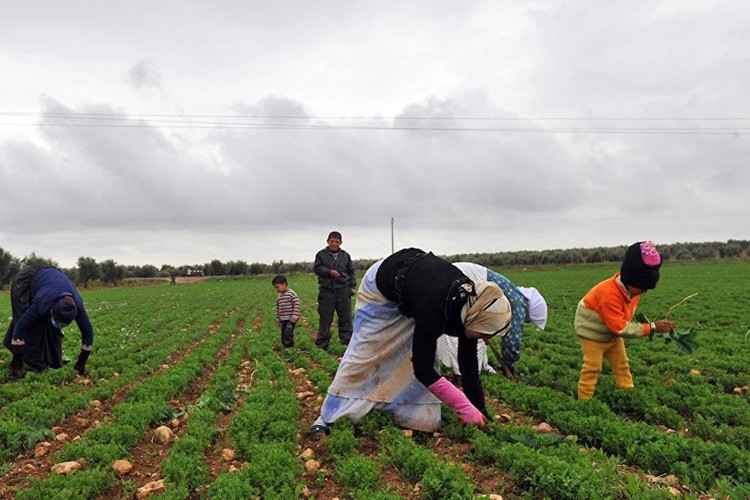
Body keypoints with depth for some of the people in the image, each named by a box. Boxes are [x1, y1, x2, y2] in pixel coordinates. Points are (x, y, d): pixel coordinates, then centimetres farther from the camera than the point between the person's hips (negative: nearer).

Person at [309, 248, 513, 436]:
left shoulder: (470, 302, -23)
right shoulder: (434, 309, -43)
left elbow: (468, 363, -11)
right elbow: (422, 369, -32)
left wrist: (479, 408, -8)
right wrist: (466, 408, -30)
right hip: (381, 288, -6)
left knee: (425, 353, -3)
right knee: (363, 352, -6)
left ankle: (418, 417, 8)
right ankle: (328, 417, 6)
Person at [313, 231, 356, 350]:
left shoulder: (345, 255, 10)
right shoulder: (321, 254, 5)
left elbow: (351, 272, 14)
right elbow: (316, 268, 1)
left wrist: (353, 286, 5)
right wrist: (329, 271, -13)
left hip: (343, 291, 2)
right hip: (327, 291, -2)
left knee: (346, 318, 5)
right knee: (325, 319, 3)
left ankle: (347, 342, 13)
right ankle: (322, 344, 10)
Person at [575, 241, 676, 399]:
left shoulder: (632, 288, -11)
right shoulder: (610, 294, -38)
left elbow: (624, 316, 4)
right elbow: (620, 327, -34)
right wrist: (652, 327, -33)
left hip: (612, 332, 8)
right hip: (593, 330, -8)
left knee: (622, 365, 11)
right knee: (593, 367, -6)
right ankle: (584, 400, 4)